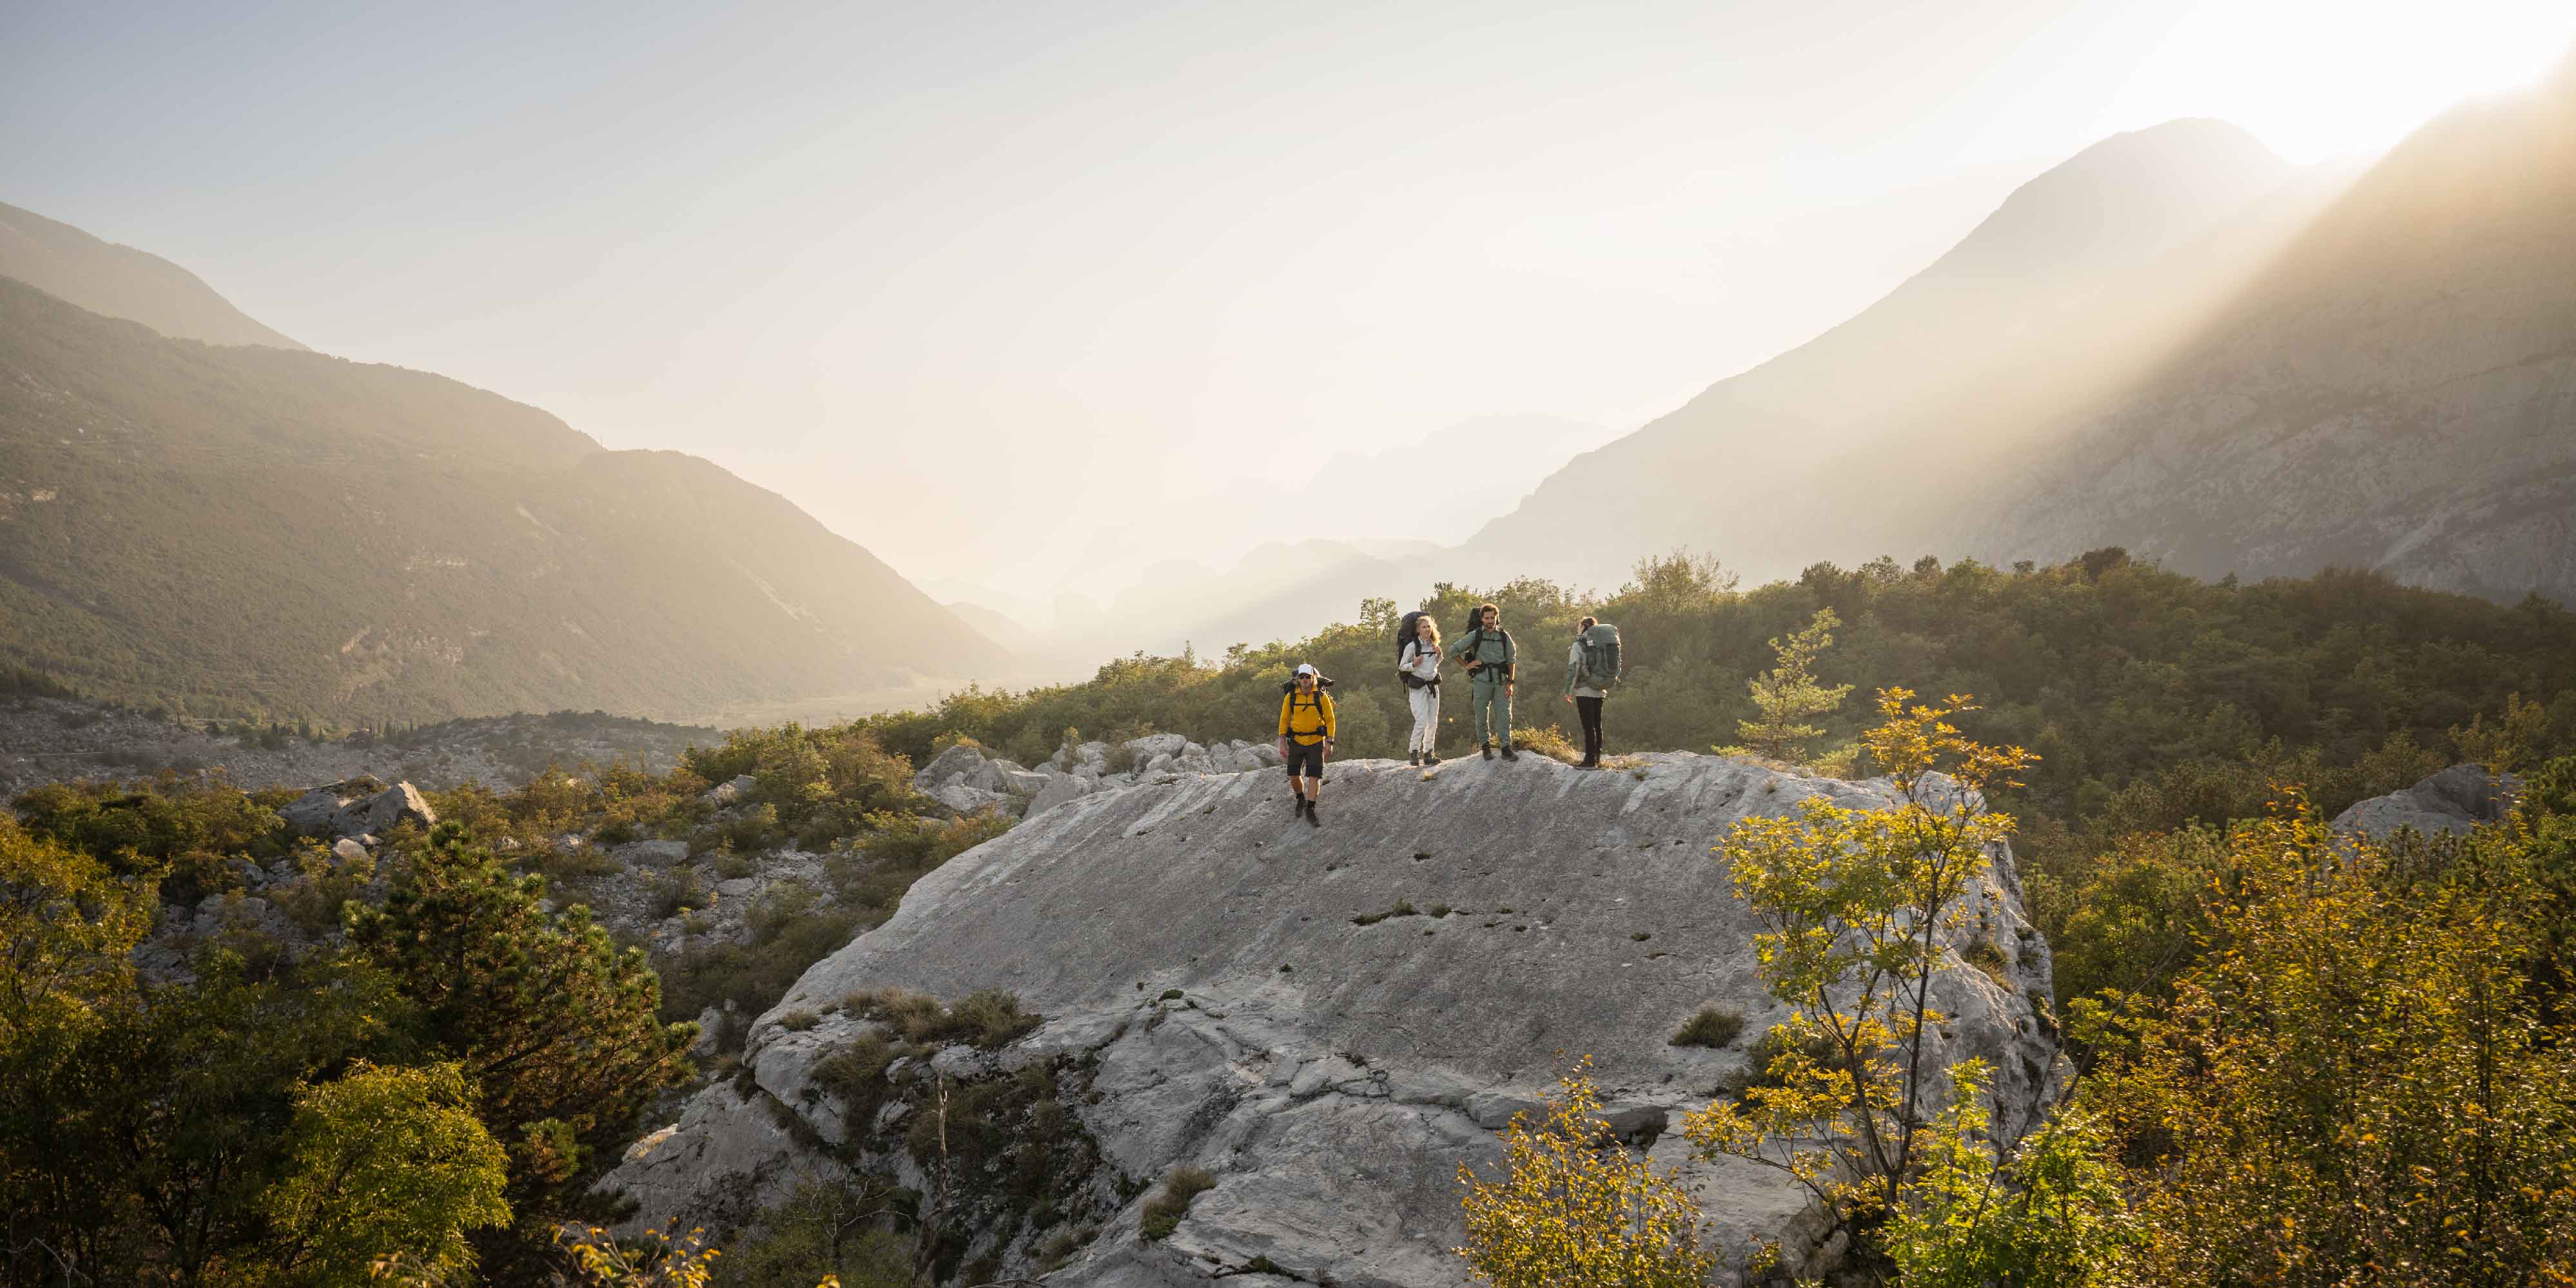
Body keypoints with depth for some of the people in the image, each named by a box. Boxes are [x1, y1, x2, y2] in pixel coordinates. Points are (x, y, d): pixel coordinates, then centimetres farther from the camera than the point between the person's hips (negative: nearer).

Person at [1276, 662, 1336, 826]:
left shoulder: (1322, 697, -7)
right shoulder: (1290, 697, -3)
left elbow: (1330, 720, -1)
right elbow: (1284, 720, 3)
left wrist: (1329, 742, -8)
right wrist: (1282, 742, -2)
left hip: (1316, 742, -2)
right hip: (1296, 741, 2)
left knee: (1314, 776, -7)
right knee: (1293, 775, 6)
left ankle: (1310, 811, -2)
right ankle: (1301, 799, 35)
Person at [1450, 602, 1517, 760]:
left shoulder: (1504, 636, 5)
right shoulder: (1475, 635, 0)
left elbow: (1512, 660, 8)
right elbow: (1454, 651, 5)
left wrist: (1510, 683, 1)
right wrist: (1467, 665, 2)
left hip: (1501, 682, 1)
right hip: (1482, 681, -1)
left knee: (1504, 714, -5)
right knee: (1482, 716, 4)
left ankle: (1506, 748, -5)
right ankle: (1486, 746, 16)